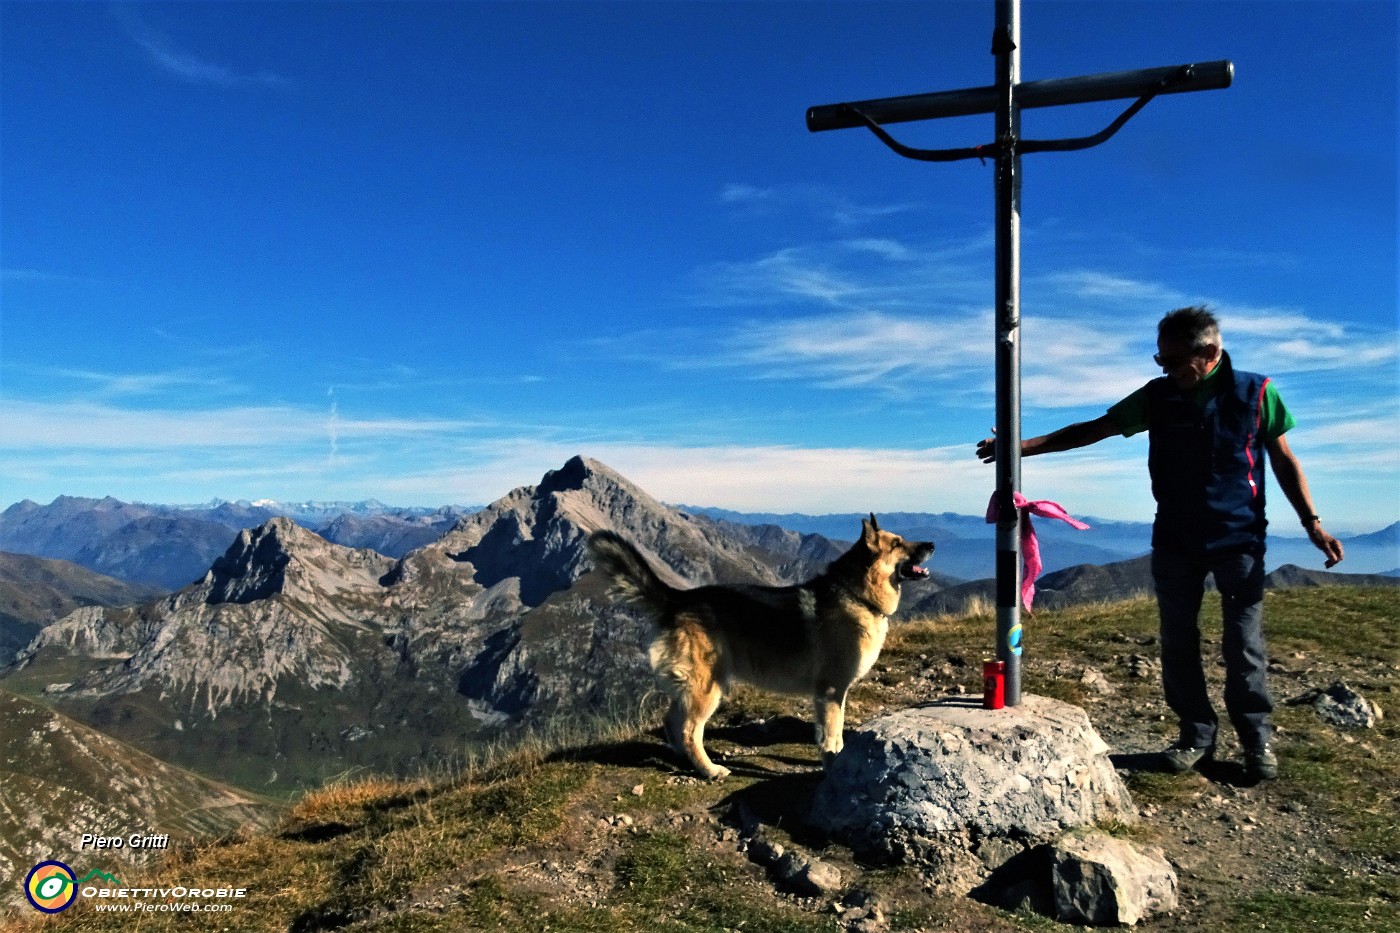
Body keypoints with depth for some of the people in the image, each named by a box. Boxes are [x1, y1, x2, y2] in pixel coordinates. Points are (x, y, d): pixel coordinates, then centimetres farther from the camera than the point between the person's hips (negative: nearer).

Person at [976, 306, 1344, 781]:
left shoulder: (1256, 393, -6)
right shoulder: (1157, 396, -1)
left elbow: (1284, 461, 2)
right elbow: (1093, 429, 3)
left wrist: (1312, 523, -5)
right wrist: (1022, 446, -3)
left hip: (1240, 540, -2)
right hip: (1175, 542, 3)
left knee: (1245, 643, 3)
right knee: (1178, 642, 7)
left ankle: (1257, 738, 19)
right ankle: (1196, 735, 20)